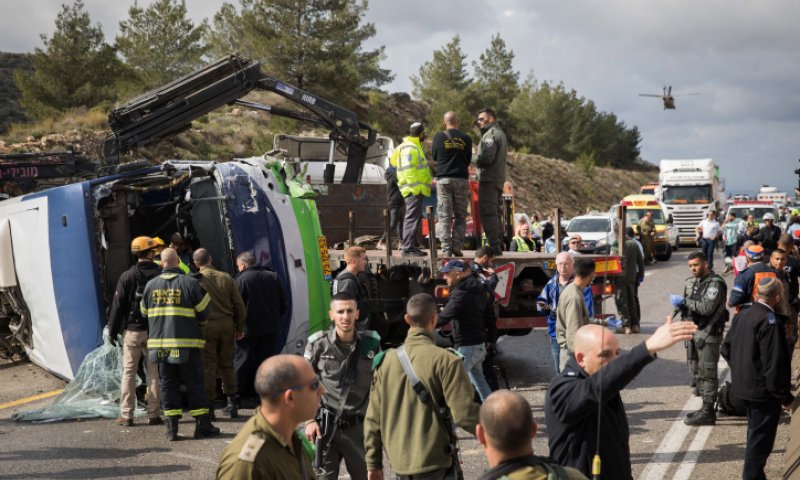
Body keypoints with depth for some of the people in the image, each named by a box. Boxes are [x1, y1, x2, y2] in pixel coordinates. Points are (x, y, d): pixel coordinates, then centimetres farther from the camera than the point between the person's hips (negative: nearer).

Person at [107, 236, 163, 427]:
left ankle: (126, 415, 4)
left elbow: (118, 306, -5)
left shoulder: (127, 276, -5)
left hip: (132, 330, -1)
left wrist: (112, 331, 3)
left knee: (128, 372, 5)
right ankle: (153, 414, 7)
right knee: (154, 373, 6)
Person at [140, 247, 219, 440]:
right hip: (187, 343, -3)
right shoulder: (190, 283, -6)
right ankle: (202, 426, 5)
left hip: (160, 343, 3)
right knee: (195, 384, 4)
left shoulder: (151, 285, 5)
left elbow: (144, 313, 15)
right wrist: (198, 324, 18)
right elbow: (204, 312, -3)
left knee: (168, 385, 9)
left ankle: (171, 427, 6)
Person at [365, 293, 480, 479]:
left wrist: (373, 464, 13)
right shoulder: (445, 360, -13)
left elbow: (373, 418, 5)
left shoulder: (385, 360, 3)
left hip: (399, 464, 5)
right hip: (434, 464, -5)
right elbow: (464, 414, -16)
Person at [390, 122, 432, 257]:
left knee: (412, 218, 15)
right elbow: (408, 169, -21)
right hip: (414, 189, -11)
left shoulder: (414, 147, 20)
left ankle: (411, 245, 23)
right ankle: (408, 248, -11)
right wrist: (415, 186, -24)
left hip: (415, 189, 11)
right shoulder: (410, 148, -13)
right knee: (413, 218, -11)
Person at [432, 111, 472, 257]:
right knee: (460, 216, 8)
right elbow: (468, 160, 8)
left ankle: (446, 249, -3)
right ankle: (457, 247, 1)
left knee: (444, 216, 2)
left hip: (444, 179, -1)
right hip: (461, 179, 1)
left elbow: (434, 159, 7)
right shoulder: (466, 138, 0)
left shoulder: (439, 137, -2)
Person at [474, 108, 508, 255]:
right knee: (495, 213, 15)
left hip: (488, 179, -10)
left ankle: (494, 246, -10)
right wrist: (480, 158, 11)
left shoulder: (490, 135, -13)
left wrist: (475, 158, -4)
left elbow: (486, 158, -21)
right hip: (499, 178, 10)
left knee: (487, 213, -9)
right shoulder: (500, 133, 20)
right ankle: (498, 246, 19)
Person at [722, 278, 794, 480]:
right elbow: (774, 365, -23)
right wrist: (785, 396, -14)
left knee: (755, 434, 23)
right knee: (761, 439, 2)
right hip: (763, 390, -9)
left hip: (744, 386, 9)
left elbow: (727, 348, 13)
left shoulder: (742, 315, 4)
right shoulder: (770, 322, -23)